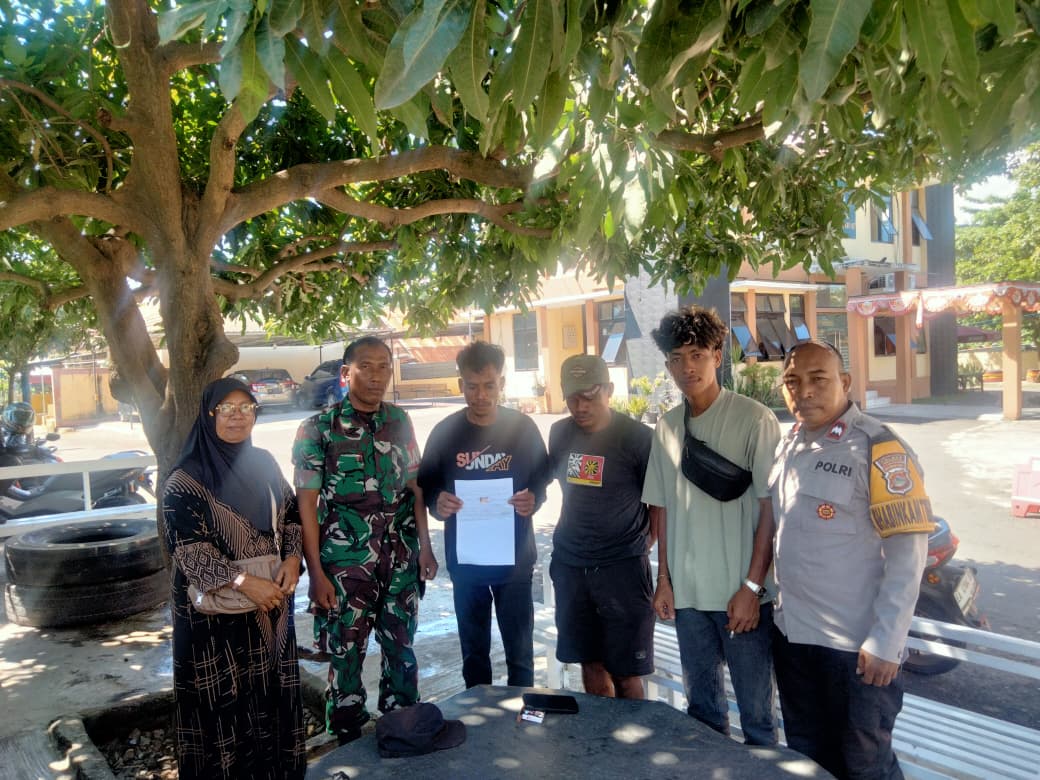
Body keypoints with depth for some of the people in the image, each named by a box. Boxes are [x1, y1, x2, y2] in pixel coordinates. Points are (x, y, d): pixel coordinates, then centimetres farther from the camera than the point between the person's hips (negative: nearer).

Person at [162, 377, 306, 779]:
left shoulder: (264, 462, 4)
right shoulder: (187, 478, -12)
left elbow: (291, 514, 10)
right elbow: (186, 548, -16)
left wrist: (292, 558, -8)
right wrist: (243, 582, -23)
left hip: (271, 599, 5)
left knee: (271, 686, 15)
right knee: (223, 696, 5)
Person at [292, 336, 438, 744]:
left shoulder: (399, 421, 5)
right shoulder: (318, 429, -7)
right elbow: (306, 503, -7)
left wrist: (425, 545, 5)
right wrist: (316, 573, -11)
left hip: (401, 559, 4)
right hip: (345, 562, -3)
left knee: (401, 646, 13)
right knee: (346, 652, 5)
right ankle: (348, 743, 25)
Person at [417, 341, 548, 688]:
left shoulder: (523, 427, -4)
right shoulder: (444, 432, -3)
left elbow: (542, 479, 5)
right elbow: (426, 486, 5)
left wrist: (534, 499, -17)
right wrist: (437, 503, -17)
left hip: (515, 556, -1)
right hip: (464, 558, 1)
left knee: (520, 649, 8)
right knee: (473, 649, 15)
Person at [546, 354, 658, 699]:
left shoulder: (637, 437, -11)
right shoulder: (560, 433, 3)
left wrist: (644, 545, -3)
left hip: (622, 569, -4)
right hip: (569, 566, 5)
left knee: (626, 673, 3)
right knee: (590, 664, 15)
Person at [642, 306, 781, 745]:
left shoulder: (754, 420, -9)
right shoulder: (667, 427, 6)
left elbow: (771, 509, -9)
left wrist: (752, 587, -12)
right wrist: (664, 580, 9)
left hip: (741, 594, -5)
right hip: (687, 593, 5)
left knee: (755, 708, 8)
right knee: (701, 704, 19)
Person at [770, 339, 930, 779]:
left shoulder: (878, 449, -15)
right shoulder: (790, 444, 7)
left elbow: (908, 551, -17)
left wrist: (884, 643, -19)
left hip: (855, 644, -6)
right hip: (792, 634, 7)